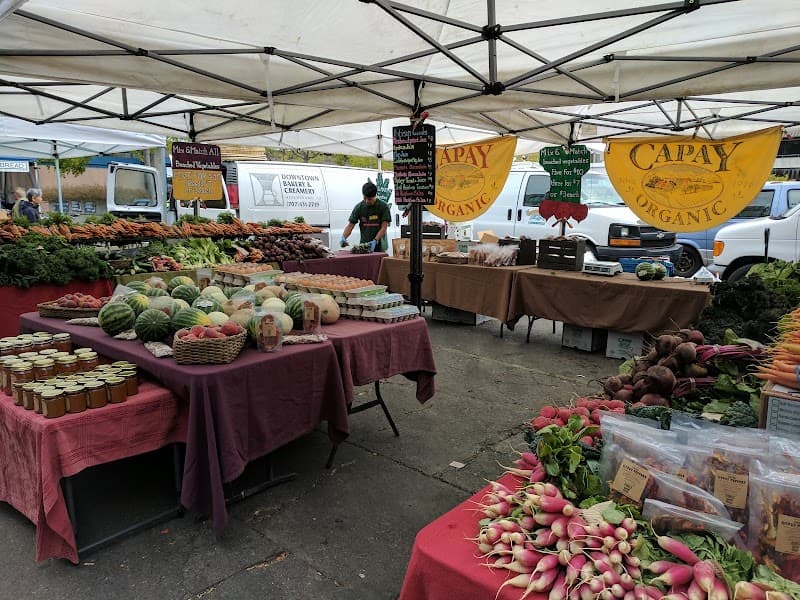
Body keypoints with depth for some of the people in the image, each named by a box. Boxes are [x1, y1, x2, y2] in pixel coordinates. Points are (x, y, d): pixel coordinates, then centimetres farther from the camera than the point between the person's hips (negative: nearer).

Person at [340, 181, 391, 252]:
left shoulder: (383, 206, -7)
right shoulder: (359, 207, 0)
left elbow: (384, 227, -9)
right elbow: (350, 225, 0)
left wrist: (375, 241, -22)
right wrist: (343, 238, -18)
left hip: (379, 247, -2)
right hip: (363, 245, 2)